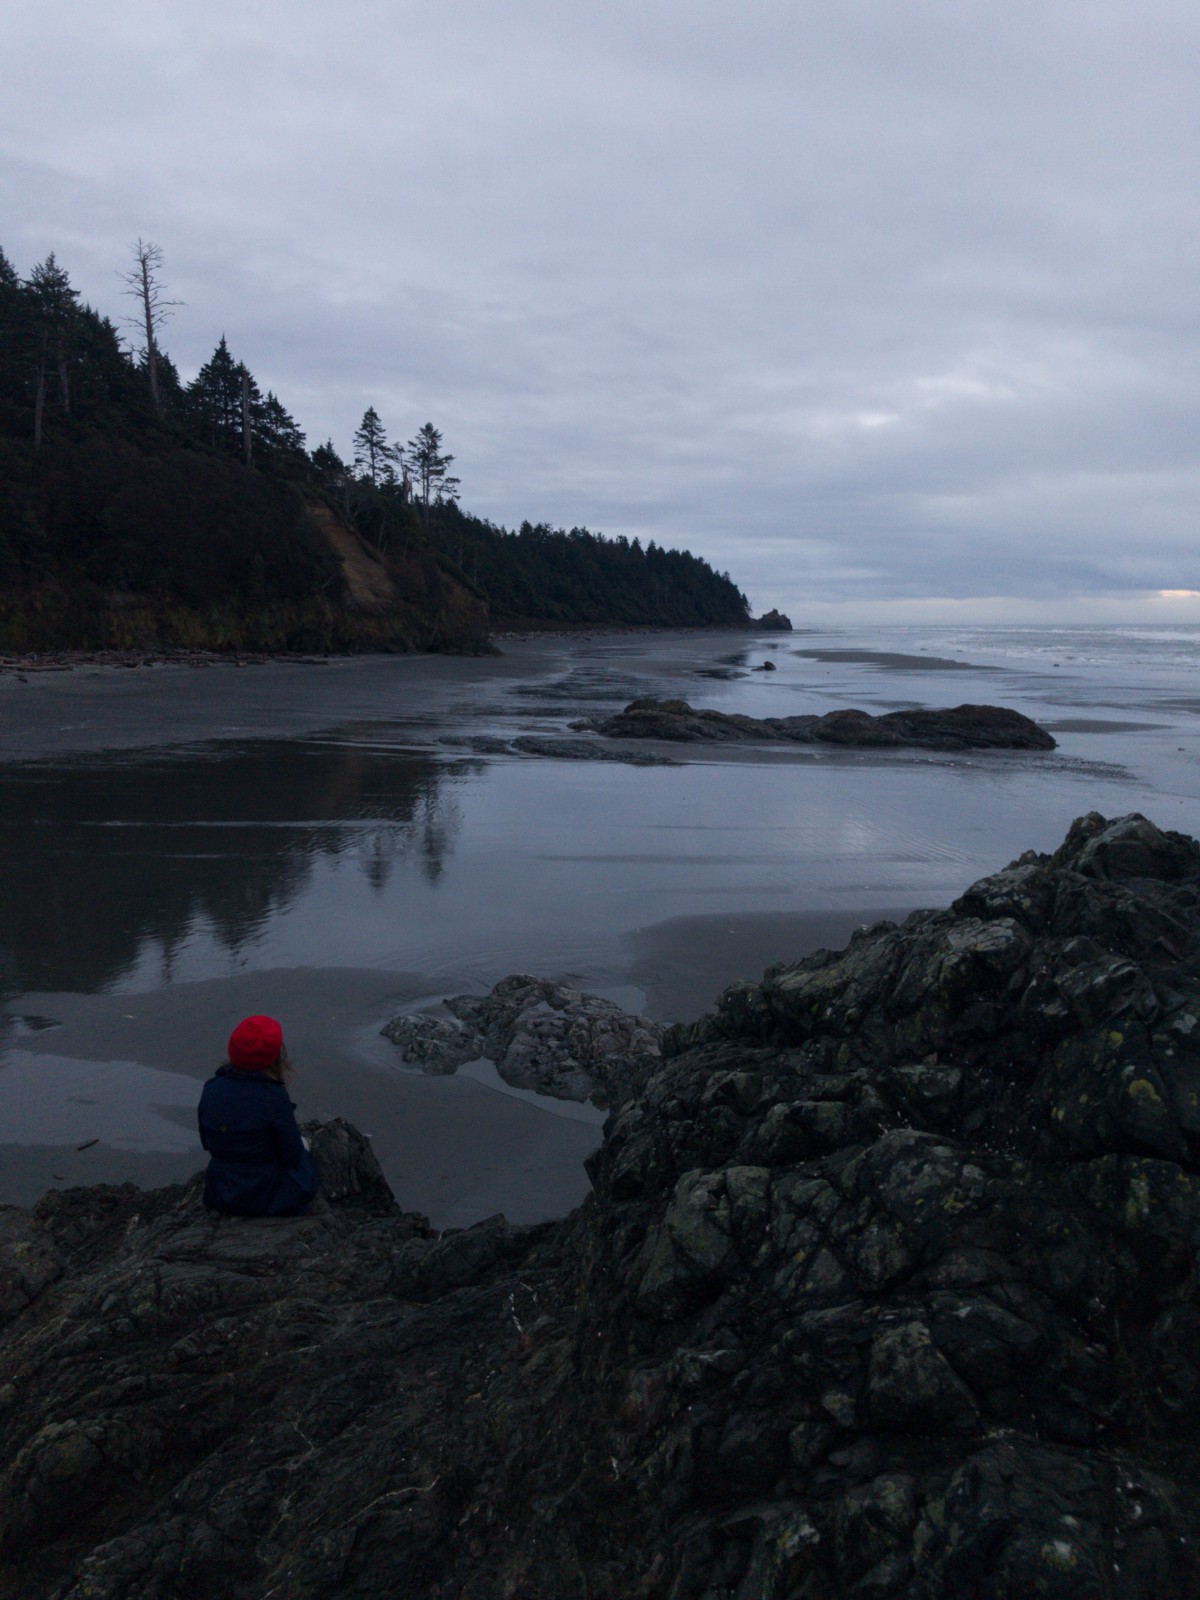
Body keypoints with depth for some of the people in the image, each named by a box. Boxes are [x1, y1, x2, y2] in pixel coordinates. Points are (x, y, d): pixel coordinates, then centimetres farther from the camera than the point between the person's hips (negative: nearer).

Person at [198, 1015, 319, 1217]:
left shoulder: (211, 1089, -10)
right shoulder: (274, 1097, -27)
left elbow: (207, 1143, 4)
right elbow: (292, 1155, -17)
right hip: (271, 1198, -5)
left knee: (297, 1145, 29)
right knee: (303, 1145, 27)